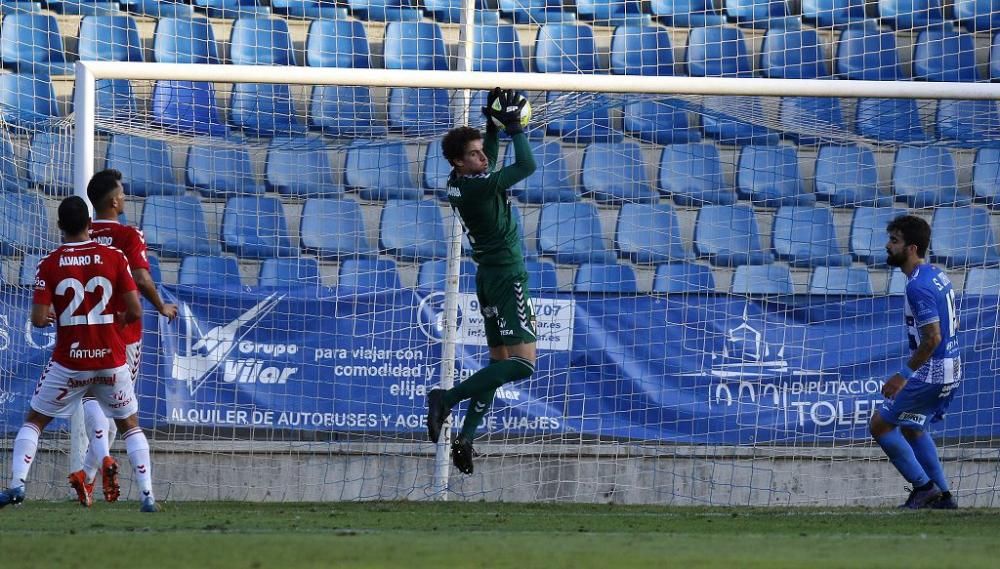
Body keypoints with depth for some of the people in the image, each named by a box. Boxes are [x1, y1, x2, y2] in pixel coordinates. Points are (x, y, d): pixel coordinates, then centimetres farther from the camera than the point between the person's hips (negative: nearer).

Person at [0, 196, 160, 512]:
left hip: (69, 362, -1)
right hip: (112, 358, 1)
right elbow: (135, 312, -7)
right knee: (130, 425, 16)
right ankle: (148, 496, 5)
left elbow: (38, 320, -10)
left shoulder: (49, 265, -7)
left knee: (34, 422, 14)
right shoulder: (114, 258, -4)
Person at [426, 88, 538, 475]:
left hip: (489, 273, 10)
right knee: (523, 363, -15)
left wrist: (494, 125, 15)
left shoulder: (458, 183, 5)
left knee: (499, 361, 14)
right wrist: (513, 125, -8)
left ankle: (466, 438, 8)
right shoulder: (478, 186, -20)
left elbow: (490, 162, 25)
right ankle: (448, 398, -21)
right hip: (507, 276, -10)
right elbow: (527, 166, -15)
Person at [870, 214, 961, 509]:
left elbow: (932, 337, -25)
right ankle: (943, 495, 22)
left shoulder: (918, 286, -21)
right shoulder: (936, 275, 10)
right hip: (950, 370, 10)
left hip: (931, 373, -10)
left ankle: (923, 486, 1)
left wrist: (904, 375, -18)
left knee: (880, 424, -1)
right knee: (912, 428, 23)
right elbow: (953, 324, 19)